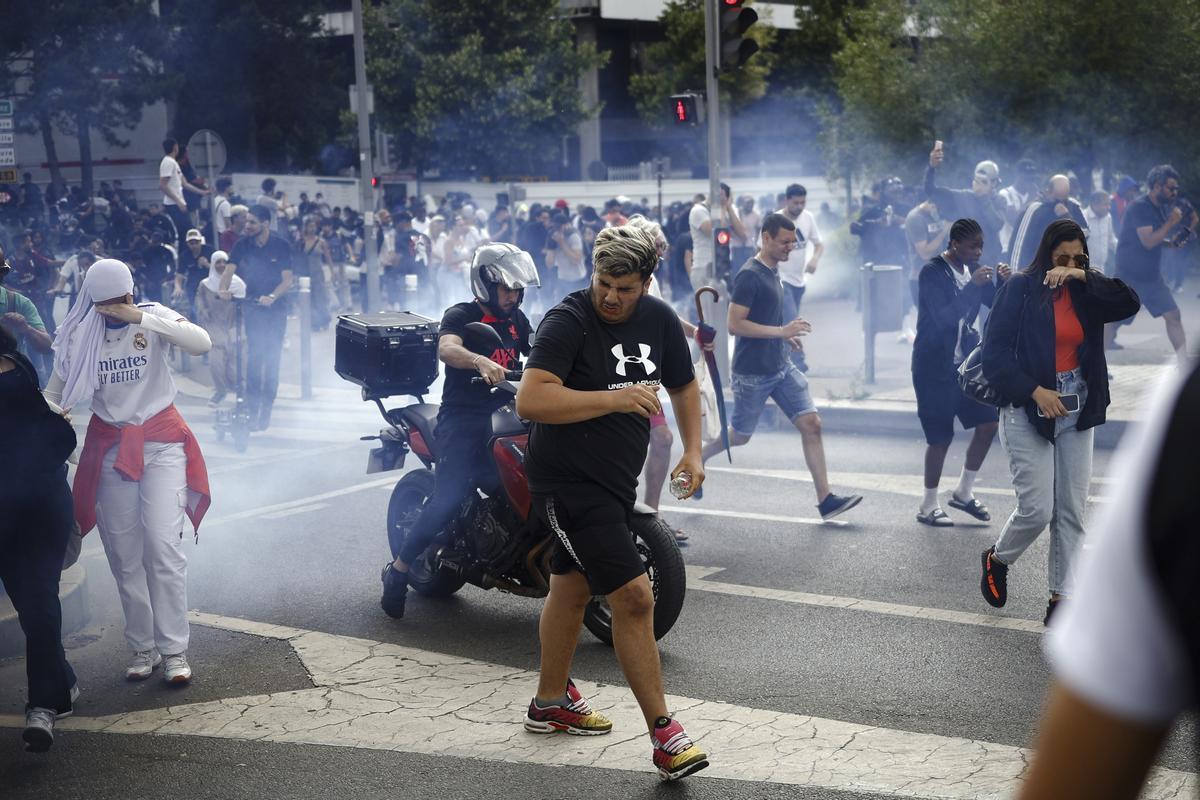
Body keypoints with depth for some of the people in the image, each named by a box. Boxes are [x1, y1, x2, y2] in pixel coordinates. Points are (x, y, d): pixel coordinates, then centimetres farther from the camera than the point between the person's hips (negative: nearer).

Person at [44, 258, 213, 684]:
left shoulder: (154, 317, -6)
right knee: (125, 556, 5)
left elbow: (201, 343, -24)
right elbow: (55, 391, 5)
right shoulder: (78, 335, -1)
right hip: (110, 448, 2)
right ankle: (142, 648, 17)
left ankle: (174, 650, -6)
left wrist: (141, 318, -30)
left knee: (164, 544, -12)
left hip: (162, 441, -2)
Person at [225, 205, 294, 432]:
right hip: (253, 307, 1)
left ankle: (266, 411, 10)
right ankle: (252, 411, -6)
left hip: (276, 309, -1)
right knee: (254, 359, -7)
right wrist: (223, 290, -28)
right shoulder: (243, 245, 1)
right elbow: (229, 271, -8)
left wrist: (271, 297, -25)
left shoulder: (281, 246, -4)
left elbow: (287, 280, -7)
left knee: (272, 360, 2)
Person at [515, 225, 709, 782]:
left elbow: (683, 385, 21)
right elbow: (530, 401, -29)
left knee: (573, 586, 23)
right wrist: (615, 399, -31)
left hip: (615, 481, 8)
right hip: (568, 481, -8)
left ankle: (551, 702, 40)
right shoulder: (568, 320, -18)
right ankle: (664, 735, -5)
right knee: (634, 598, -13)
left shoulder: (659, 319, 4)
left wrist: (693, 451, 9)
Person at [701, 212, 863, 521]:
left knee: (811, 423, -4)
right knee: (739, 436, 7)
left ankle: (825, 500, -4)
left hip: (781, 368, 8)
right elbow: (734, 324, -23)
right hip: (752, 373, -8)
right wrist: (781, 331, -24)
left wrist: (785, 335, 13)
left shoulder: (773, 272, 10)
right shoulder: (749, 275, -17)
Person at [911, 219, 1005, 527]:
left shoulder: (973, 269, 5)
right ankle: (928, 507, 14)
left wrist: (1005, 283, -11)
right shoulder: (933, 272, -15)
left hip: (965, 360, 7)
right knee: (940, 436, -3)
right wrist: (972, 285, -31)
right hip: (934, 366, -7)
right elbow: (945, 315, -27)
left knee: (990, 419, 2)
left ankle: (964, 492, 19)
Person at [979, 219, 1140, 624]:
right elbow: (995, 355, -10)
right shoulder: (1020, 288, -7)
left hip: (1076, 412, 5)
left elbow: (1129, 304, -12)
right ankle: (997, 560, 23)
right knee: (1037, 509, -7)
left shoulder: (1086, 291, 5)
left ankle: (1061, 599, 13)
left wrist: (1084, 277, -20)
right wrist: (1034, 391, -18)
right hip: (1028, 411, -4)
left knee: (1072, 512, 5)